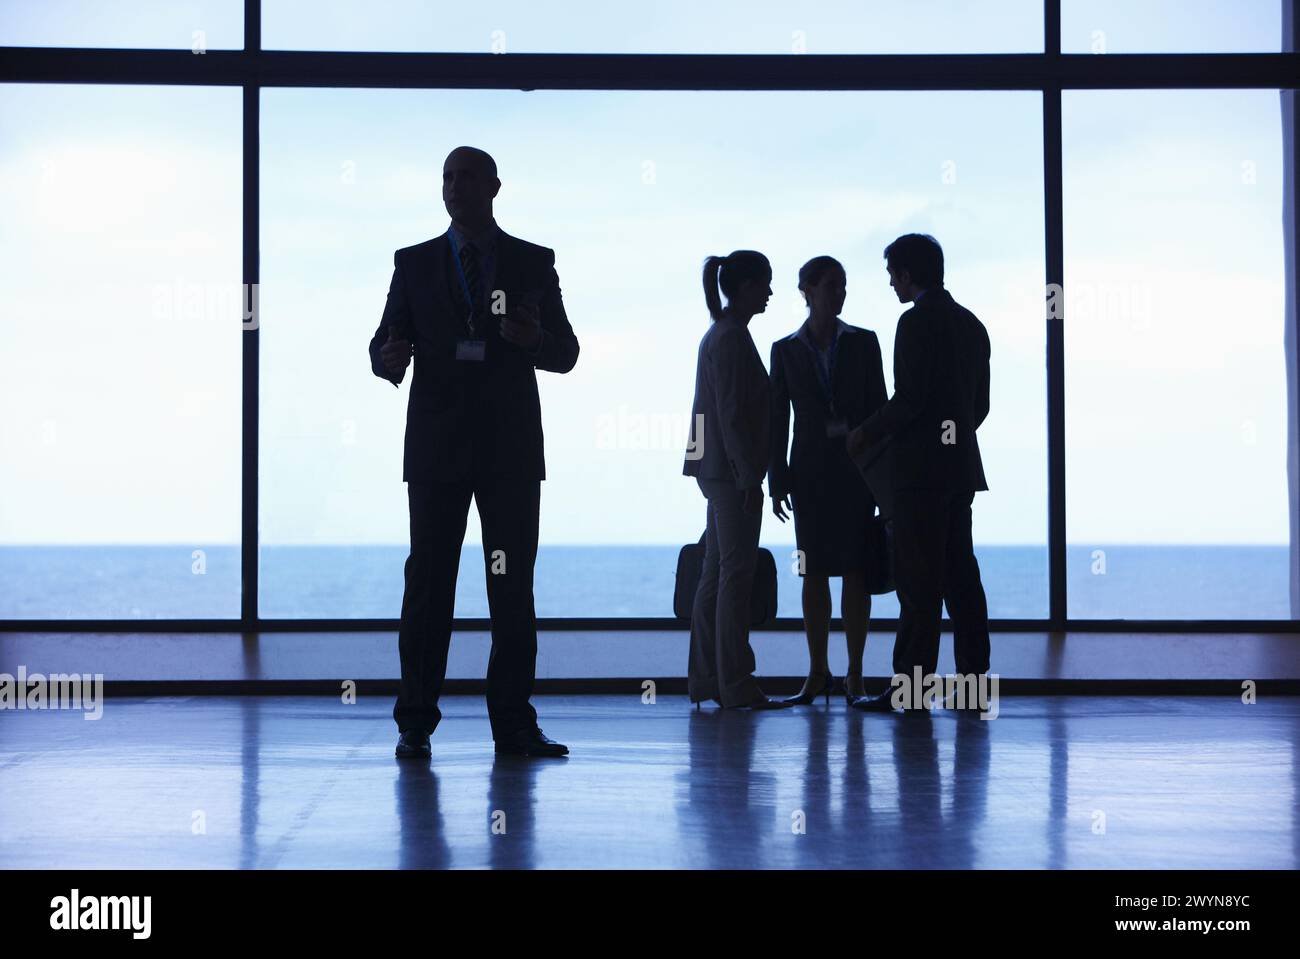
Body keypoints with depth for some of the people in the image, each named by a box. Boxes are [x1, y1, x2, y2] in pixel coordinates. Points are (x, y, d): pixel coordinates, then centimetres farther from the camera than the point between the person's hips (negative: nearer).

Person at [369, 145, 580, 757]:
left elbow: (566, 354, 6)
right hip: (437, 449, 0)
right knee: (428, 583, -1)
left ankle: (513, 723, 4)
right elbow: (384, 344, 6)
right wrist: (389, 358, -18)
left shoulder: (533, 263, 8)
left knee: (512, 588, 0)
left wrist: (535, 339, -16)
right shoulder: (414, 263, 10)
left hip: (511, 448, 0)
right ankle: (415, 723, 3)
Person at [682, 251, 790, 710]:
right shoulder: (731, 338, -14)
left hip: (718, 470, 10)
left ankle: (704, 678, 14)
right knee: (736, 573, -8)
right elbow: (732, 413, -19)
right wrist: (749, 477, -20)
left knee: (715, 572, 10)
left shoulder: (720, 333, 17)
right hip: (732, 470, -10)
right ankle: (735, 683, -6)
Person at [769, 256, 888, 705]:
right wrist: (778, 482, -1)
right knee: (813, 572, 2)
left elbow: (878, 407, 2)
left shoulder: (863, 343, 3)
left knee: (855, 571, -2)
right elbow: (777, 419, 5)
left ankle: (855, 676, 3)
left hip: (856, 468, -1)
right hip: (811, 471, 1)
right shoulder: (786, 349, 4)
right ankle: (817, 675, 10)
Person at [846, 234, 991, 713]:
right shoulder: (971, 324, 15)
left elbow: (910, 398, -18)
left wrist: (867, 434, -5)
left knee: (918, 581, -7)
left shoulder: (917, 322, -12)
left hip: (921, 469, -9)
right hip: (961, 466, 9)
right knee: (960, 575, 9)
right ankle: (972, 678, 10)